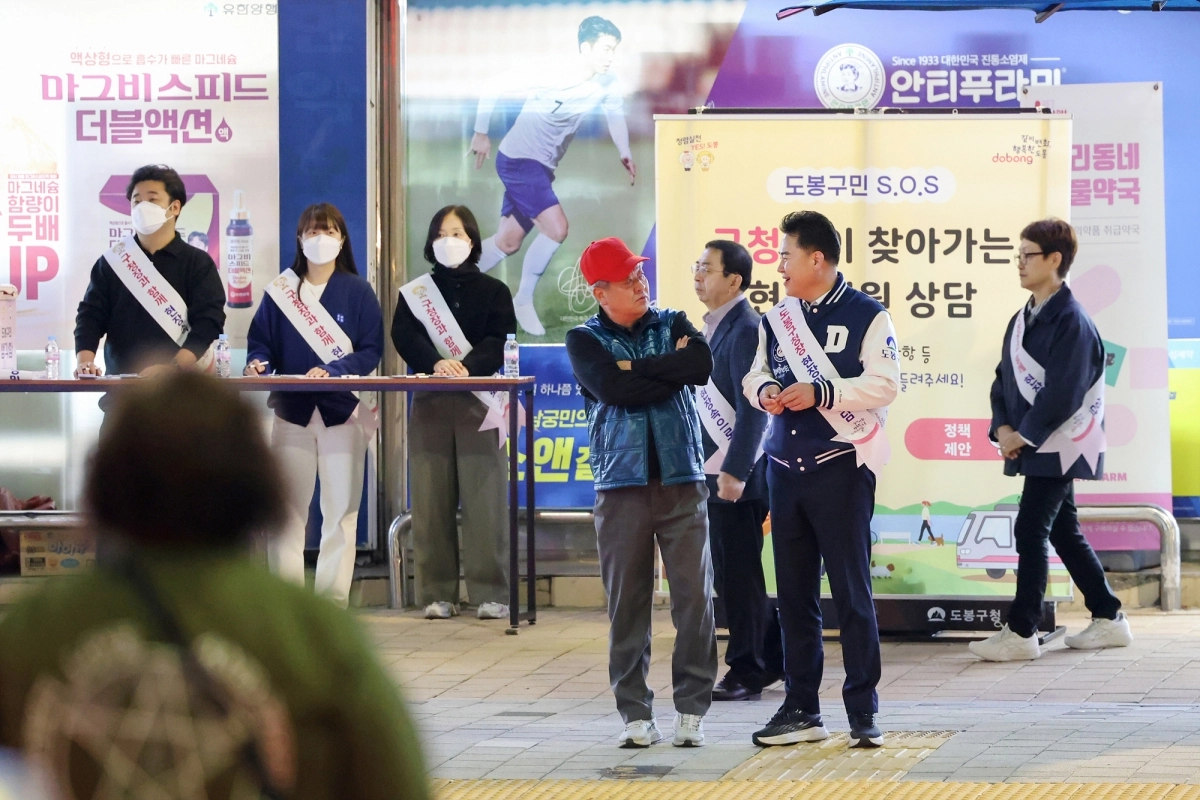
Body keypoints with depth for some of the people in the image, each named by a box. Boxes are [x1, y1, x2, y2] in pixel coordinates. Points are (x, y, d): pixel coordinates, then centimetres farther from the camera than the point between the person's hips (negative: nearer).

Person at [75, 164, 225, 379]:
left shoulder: (199, 264, 7)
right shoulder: (111, 263, 15)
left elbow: (209, 322, -4)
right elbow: (90, 315, 8)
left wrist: (172, 369, -19)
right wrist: (84, 361, -12)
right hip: (121, 383, 1)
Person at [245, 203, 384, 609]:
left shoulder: (357, 292, 3)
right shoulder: (280, 292, 9)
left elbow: (371, 349, -4)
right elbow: (260, 342, 8)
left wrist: (331, 372, -19)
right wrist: (258, 362, -15)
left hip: (343, 410, -2)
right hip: (292, 410, 2)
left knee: (340, 509, -2)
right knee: (287, 508, -1)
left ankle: (333, 596, 1)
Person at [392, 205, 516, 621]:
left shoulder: (493, 291, 10)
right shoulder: (414, 293, 13)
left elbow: (499, 342, -4)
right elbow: (404, 336, -4)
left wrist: (467, 366, -23)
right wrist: (437, 364, -23)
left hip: (479, 403, -1)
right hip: (430, 403, 2)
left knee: (484, 503, -6)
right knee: (432, 503, -2)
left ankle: (491, 594, -4)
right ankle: (438, 594, 1)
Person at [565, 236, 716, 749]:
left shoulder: (672, 324, 11)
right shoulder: (584, 341, 5)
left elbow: (702, 365, -9)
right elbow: (614, 389, -13)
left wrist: (637, 367, -8)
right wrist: (671, 371, -6)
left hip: (682, 480, 1)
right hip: (622, 484, -1)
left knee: (694, 596, -4)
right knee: (626, 602, 0)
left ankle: (692, 709, 3)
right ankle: (635, 713, 7)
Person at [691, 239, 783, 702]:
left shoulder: (745, 330, -15)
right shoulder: (716, 326, 13)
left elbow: (752, 407, -20)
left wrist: (734, 470, -23)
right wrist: (709, 467, 17)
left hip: (736, 473, -9)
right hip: (713, 471, 9)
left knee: (739, 576, -2)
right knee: (728, 575, 14)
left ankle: (747, 672, 6)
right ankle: (774, 656, 23)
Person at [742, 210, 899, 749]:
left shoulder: (866, 316, -5)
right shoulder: (776, 320, 14)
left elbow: (885, 383, -12)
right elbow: (756, 373, 20)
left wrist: (820, 394, -19)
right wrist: (763, 390, -3)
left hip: (841, 468, -6)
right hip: (785, 468, 6)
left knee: (851, 592, -5)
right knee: (793, 593, 8)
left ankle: (863, 713, 0)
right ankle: (801, 710, 16)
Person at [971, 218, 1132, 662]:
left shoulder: (1070, 322, -15)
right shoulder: (1023, 319, 12)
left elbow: (1062, 394, -21)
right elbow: (1004, 377, 12)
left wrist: (1023, 435, -16)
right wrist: (1003, 428, -3)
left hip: (1058, 448, -9)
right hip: (1032, 444, 9)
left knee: (1030, 532, -10)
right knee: (1064, 532, 13)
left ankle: (1021, 633, -7)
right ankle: (1108, 619, 21)